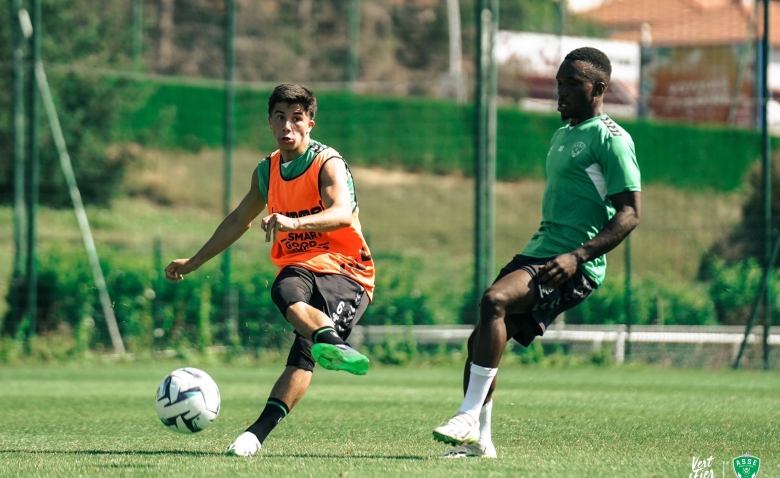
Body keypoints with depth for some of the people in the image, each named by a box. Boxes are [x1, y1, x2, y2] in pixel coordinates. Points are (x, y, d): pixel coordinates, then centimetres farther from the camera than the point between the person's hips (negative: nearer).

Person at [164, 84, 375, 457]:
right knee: (285, 293, -37)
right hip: (300, 269, 4)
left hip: (346, 273, -4)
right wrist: (193, 263, 35)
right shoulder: (267, 171, 13)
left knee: (304, 346, -31)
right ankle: (332, 342, -65)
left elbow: (342, 214, -27)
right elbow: (238, 221, 30)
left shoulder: (328, 163, -7)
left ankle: (260, 430, -40)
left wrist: (295, 222, -46)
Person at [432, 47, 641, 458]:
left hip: (576, 267, -10)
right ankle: (478, 441, 16)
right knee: (480, 341, 5)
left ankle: (470, 417, -30)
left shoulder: (611, 139, -8)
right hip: (538, 253, 10)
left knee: (495, 299, -30)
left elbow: (629, 214, -15)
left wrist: (577, 256, -24)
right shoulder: (563, 135, 21)